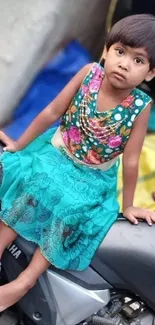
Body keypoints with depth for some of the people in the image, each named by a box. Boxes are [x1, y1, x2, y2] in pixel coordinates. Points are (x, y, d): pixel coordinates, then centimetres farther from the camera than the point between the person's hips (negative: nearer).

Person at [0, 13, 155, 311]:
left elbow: (130, 161, -13)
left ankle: (24, 281, -18)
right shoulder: (89, 73, -16)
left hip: (93, 180, -2)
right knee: (32, 188, -22)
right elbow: (52, 113, -7)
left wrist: (126, 206, -4)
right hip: (55, 154, 2)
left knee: (72, 212, -23)